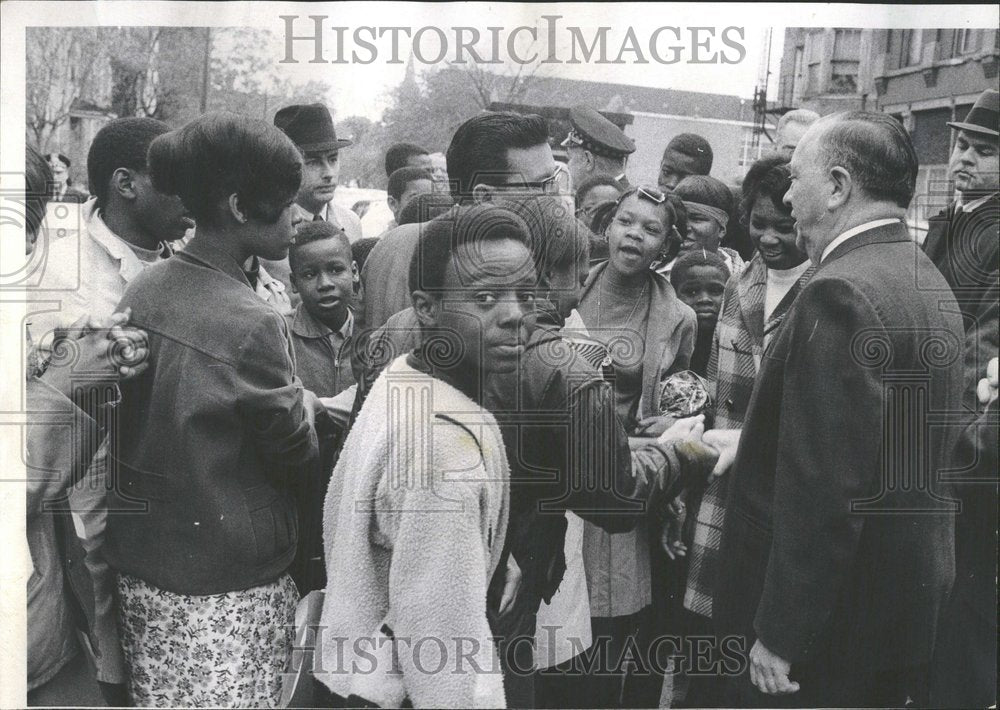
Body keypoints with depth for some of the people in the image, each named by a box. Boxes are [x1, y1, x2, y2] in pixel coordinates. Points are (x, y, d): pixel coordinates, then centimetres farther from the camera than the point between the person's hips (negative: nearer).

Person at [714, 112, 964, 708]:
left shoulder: (841, 293, -23)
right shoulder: (928, 283, 7)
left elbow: (826, 488, -26)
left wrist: (779, 635, -20)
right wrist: (744, 441, 12)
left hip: (829, 621, -9)